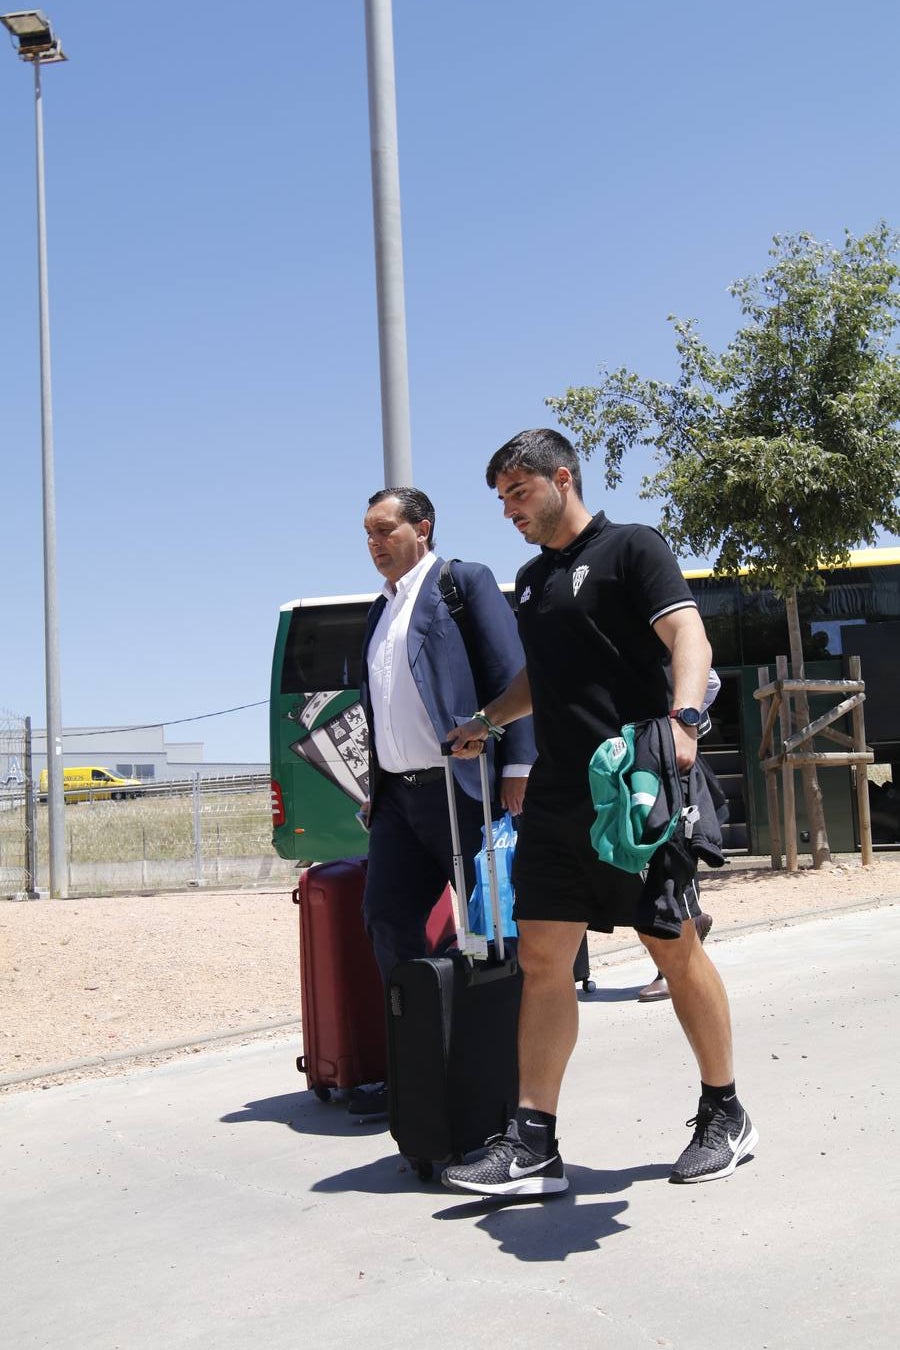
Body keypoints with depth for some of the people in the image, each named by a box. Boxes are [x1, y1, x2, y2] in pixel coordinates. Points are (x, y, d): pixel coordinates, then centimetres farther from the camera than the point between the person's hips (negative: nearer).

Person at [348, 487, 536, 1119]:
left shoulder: (466, 581, 0)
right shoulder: (380, 611, 22)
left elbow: (511, 674, -8)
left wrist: (517, 765, -16)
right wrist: (375, 790, 16)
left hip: (459, 788, -7)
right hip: (397, 796, 8)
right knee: (388, 919, 3)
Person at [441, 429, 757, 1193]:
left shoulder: (631, 549, -1)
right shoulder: (531, 581, 20)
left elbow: (688, 638, -15)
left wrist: (683, 718, -32)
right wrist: (488, 722, 19)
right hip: (556, 795, 7)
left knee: (676, 951, 2)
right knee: (541, 960, 2)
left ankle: (725, 1116, 20)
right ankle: (534, 1146, 6)